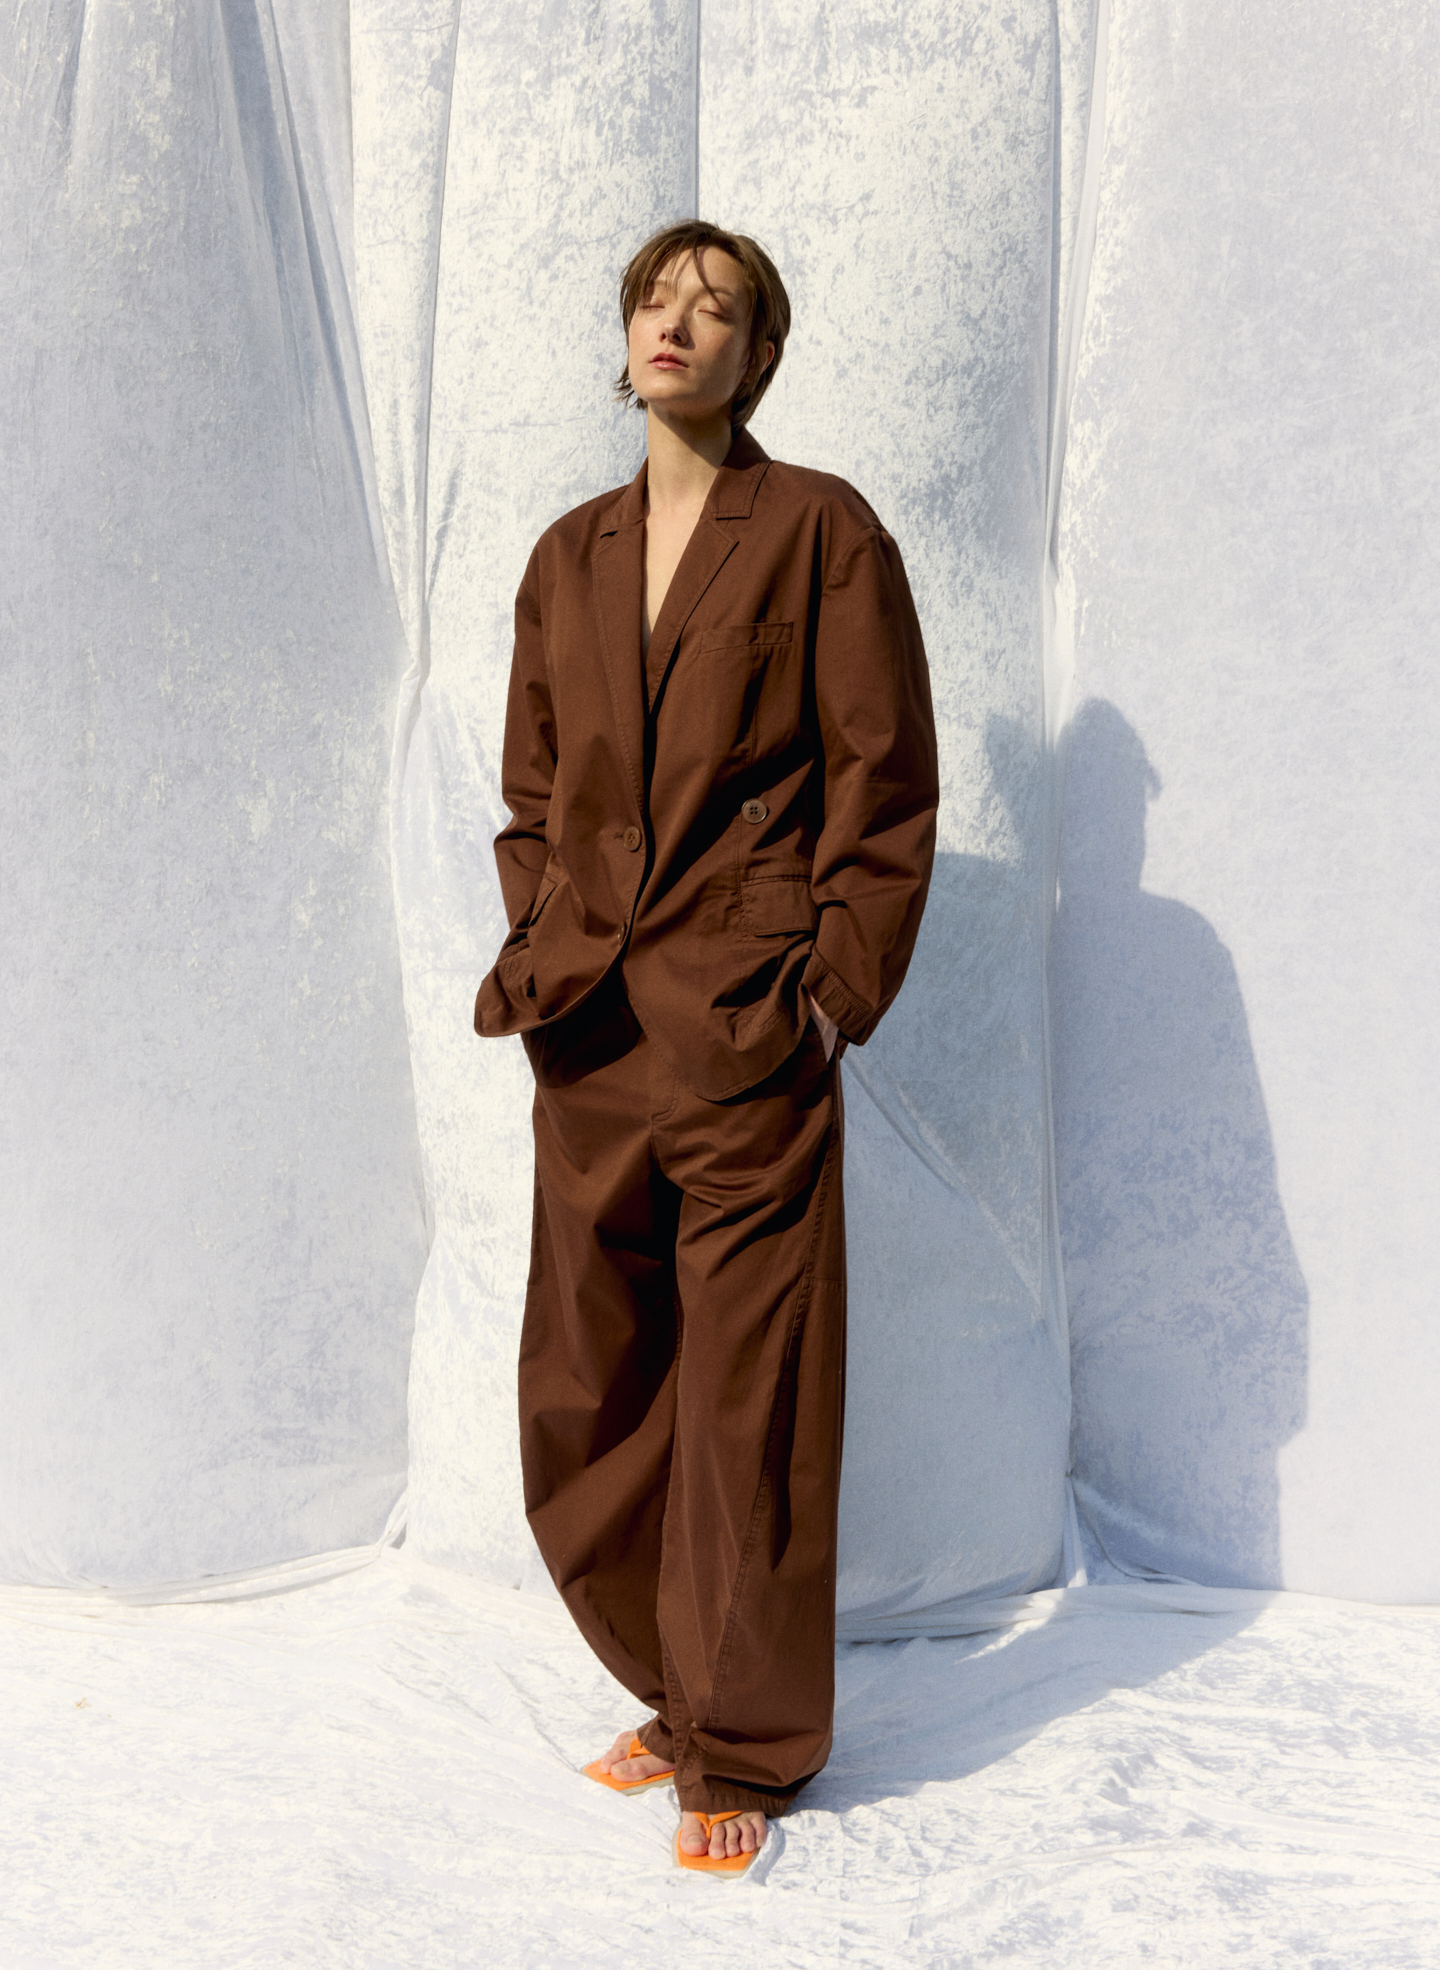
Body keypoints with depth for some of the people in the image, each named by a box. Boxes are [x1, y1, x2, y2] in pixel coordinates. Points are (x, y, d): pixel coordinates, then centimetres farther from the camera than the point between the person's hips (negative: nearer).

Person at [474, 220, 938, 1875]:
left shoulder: (821, 531, 1)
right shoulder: (568, 557, 15)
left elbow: (886, 784, -3)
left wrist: (834, 983, -10)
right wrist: (535, 952, 5)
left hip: (747, 1039, -5)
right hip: (588, 1041, 6)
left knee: (751, 1408, 1)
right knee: (580, 1402, 11)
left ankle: (741, 1754, 19)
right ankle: (683, 1691, 33)